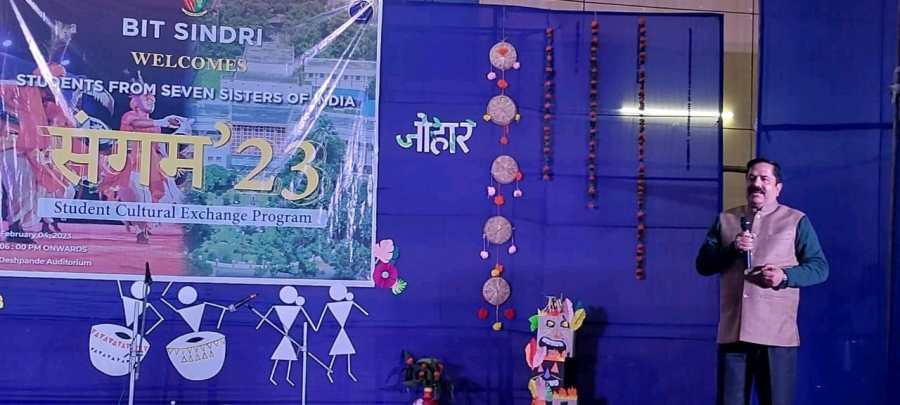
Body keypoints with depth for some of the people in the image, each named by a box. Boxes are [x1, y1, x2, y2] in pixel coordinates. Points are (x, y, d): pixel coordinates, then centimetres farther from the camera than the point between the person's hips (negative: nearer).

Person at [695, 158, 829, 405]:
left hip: (777, 334, -2)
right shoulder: (725, 220, 14)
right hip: (732, 332, 2)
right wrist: (732, 249, -9)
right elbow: (703, 264, 9)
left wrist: (785, 276, -14)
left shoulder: (796, 221, 7)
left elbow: (820, 267, 3)